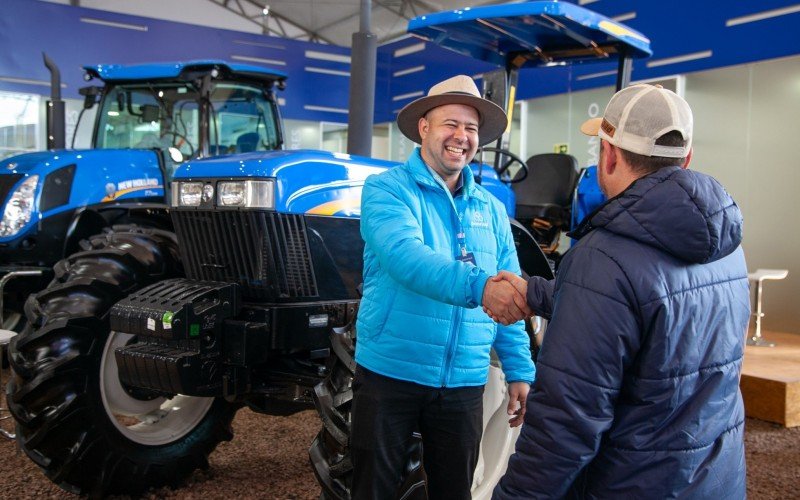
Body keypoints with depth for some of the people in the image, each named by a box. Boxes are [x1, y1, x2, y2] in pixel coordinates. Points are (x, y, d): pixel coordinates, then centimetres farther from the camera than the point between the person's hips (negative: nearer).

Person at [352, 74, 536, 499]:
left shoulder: (492, 210, 8)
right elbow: (403, 257, -27)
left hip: (464, 384, 4)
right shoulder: (386, 189, -8)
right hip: (389, 374, -4)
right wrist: (477, 286, -41)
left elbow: (508, 296, 9)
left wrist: (520, 371, 2)